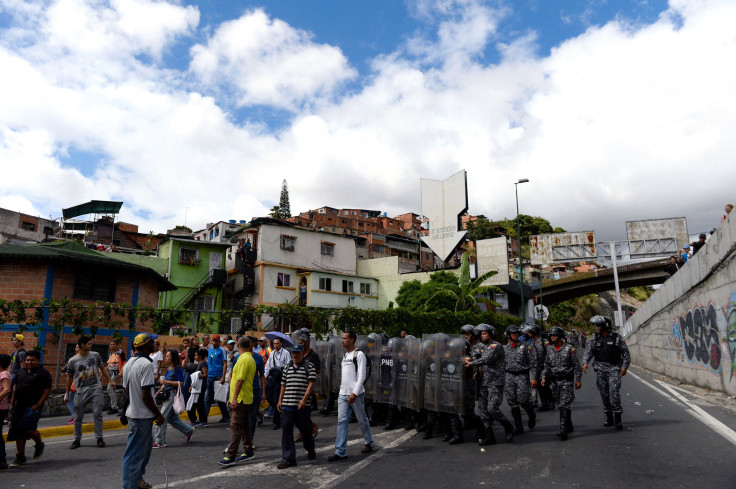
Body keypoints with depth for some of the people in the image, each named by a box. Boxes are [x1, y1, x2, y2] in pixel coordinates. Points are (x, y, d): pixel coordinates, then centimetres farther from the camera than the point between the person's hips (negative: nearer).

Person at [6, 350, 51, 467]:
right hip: (19, 406, 7)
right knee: (18, 431, 8)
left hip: (33, 407, -6)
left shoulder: (43, 373, -8)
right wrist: (12, 403, 12)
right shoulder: (21, 371, 12)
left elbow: (47, 391, -11)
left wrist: (37, 405, -16)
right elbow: (15, 387, 20)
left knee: (29, 428, -14)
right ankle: (20, 457, 18)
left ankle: (39, 444, 17)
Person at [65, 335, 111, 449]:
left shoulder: (95, 355, 5)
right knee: (78, 417, 7)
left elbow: (102, 368, 14)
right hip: (81, 391, 0)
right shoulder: (72, 361, 0)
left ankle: (99, 438, 6)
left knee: (97, 414, -2)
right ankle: (77, 440, 21)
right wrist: (67, 394, 11)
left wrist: (109, 380, 8)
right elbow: (70, 377, 9)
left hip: (96, 389, 0)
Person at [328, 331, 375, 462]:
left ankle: (369, 443, 28)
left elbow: (361, 376, -15)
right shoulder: (345, 356, 14)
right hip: (343, 394, 7)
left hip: (356, 394, -7)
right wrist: (342, 389, 16)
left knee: (362, 420, 7)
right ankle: (340, 451, 1)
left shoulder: (359, 355, -9)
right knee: (341, 421, 0)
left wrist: (354, 393, -21)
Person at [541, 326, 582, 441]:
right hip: (554, 381, 5)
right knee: (560, 405, 11)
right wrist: (544, 377, 4)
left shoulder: (569, 349, -5)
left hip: (566, 381, -5)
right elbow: (547, 365, 14)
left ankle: (563, 430, -16)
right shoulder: (549, 349, 8)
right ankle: (569, 426, 27)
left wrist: (578, 380, -3)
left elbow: (576, 365, -1)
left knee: (564, 405, -12)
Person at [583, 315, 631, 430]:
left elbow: (626, 353, 3)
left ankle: (617, 418, -9)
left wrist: (624, 367, -7)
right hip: (601, 369, 3)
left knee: (614, 391, -14)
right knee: (604, 393, 5)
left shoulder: (617, 338, -2)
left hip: (614, 368, -3)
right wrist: (585, 362, -13)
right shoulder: (595, 338, 6)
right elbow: (589, 351, 3)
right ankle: (609, 418, 16)